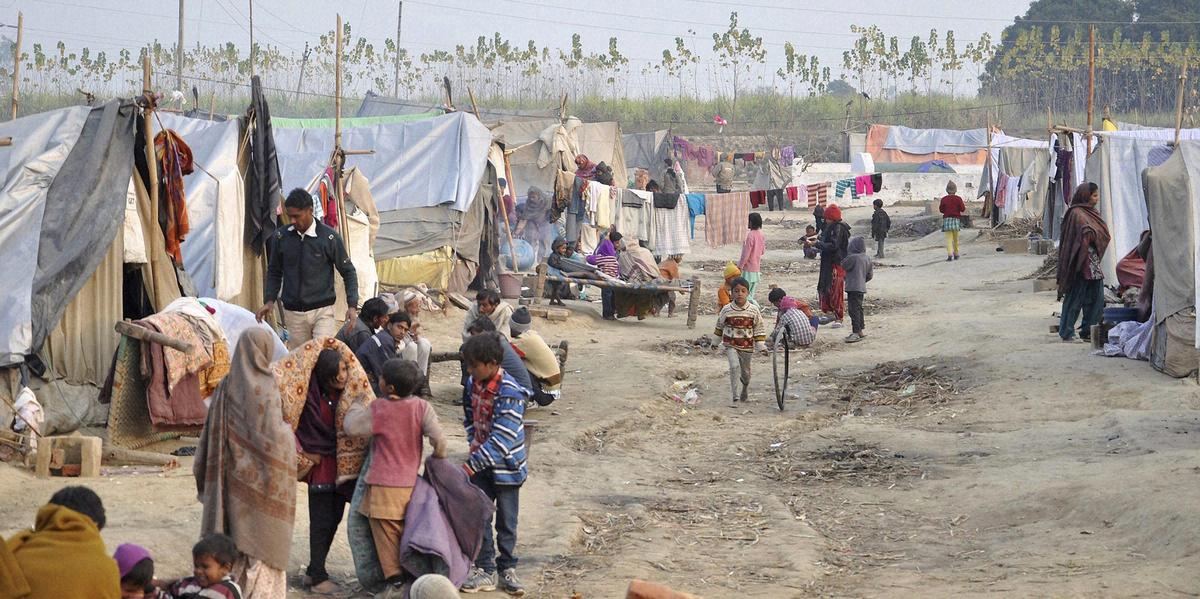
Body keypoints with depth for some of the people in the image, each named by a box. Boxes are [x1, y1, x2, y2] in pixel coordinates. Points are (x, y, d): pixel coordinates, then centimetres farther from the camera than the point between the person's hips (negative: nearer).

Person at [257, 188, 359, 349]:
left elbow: (348, 272, 3)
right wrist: (269, 300, 1)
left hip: (322, 311, -3)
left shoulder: (329, 237, -5)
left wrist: (352, 306, -8)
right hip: (293, 313, 3)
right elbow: (274, 272, 16)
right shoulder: (281, 236, 3)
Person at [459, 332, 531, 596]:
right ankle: (485, 570, 14)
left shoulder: (510, 393, -26)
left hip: (506, 465, -6)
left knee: (506, 522, 8)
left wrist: (471, 465, -31)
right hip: (481, 463, 6)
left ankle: (507, 569, 23)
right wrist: (474, 444, -1)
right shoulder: (474, 383, -3)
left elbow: (502, 439, -30)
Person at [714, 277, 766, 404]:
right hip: (730, 345, -1)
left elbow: (759, 328, 0)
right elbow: (719, 326, 8)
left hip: (747, 346, 1)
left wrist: (761, 345, -3)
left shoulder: (754, 310, -8)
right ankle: (734, 395, -17)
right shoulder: (726, 310, -8)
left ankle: (745, 389, 44)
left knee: (745, 371, 16)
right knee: (734, 366, -22)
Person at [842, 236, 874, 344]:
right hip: (861, 287, 9)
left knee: (854, 309, -9)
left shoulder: (852, 257, -18)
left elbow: (843, 265, -5)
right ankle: (860, 331, 26)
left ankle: (856, 332, -12)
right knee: (859, 308, 19)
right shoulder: (867, 258, 7)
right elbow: (870, 274, 12)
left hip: (853, 288, -9)